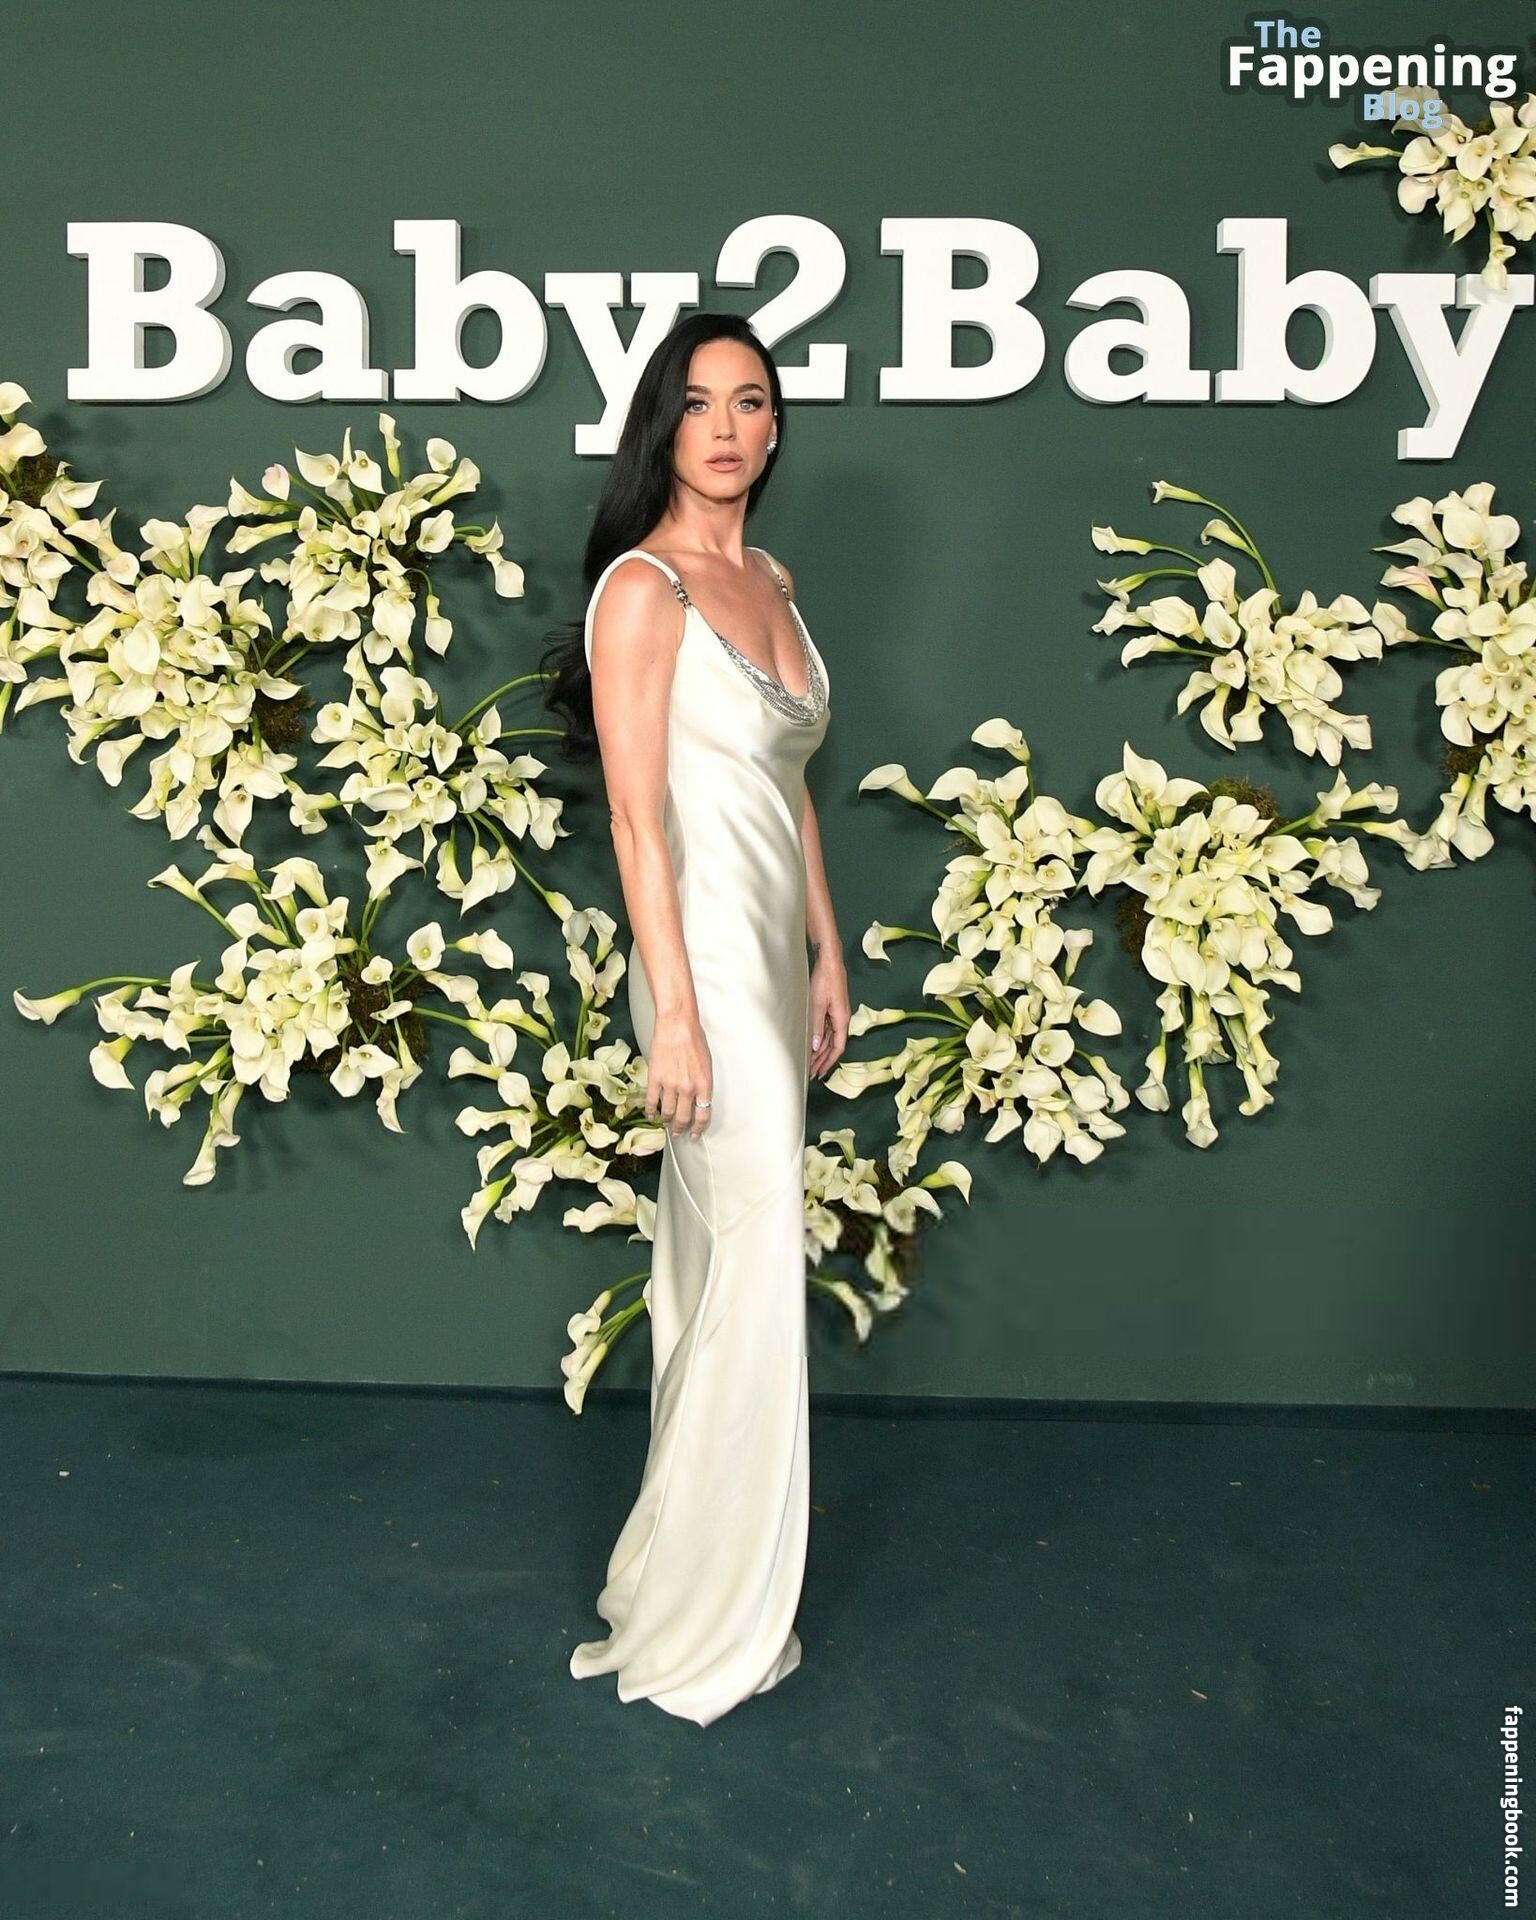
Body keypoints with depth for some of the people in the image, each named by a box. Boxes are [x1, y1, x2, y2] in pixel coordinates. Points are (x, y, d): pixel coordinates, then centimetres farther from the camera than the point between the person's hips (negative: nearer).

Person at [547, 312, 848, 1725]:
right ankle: (712, 1629, 15)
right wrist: (674, 1012, -18)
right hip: (706, 957, -8)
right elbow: (637, 815, -16)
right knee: (760, 1267, -2)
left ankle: (692, 1553, 33)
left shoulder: (772, 580, 14)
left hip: (773, 955, 8)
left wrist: (828, 954, 16)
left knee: (709, 1263, 16)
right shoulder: (644, 586, -11)